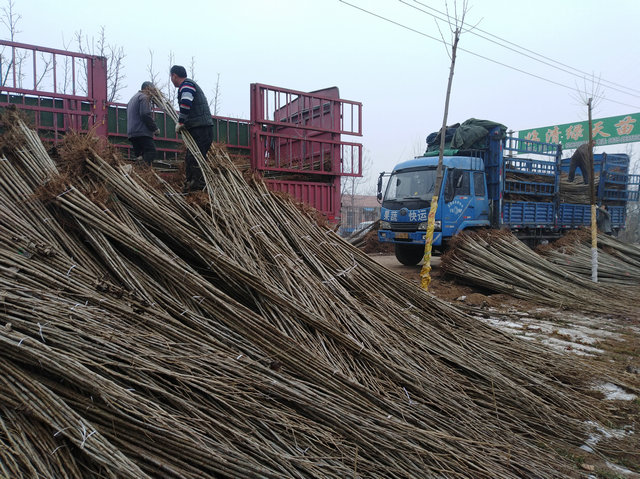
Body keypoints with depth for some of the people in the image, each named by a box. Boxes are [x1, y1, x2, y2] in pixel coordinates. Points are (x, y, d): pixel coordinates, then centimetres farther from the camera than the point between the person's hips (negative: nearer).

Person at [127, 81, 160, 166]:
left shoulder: (133, 98, 30)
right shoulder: (144, 97, -2)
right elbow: (145, 115, -16)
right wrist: (155, 128, -10)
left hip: (131, 133, 10)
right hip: (142, 133, -10)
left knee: (139, 155, 9)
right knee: (151, 152, -17)